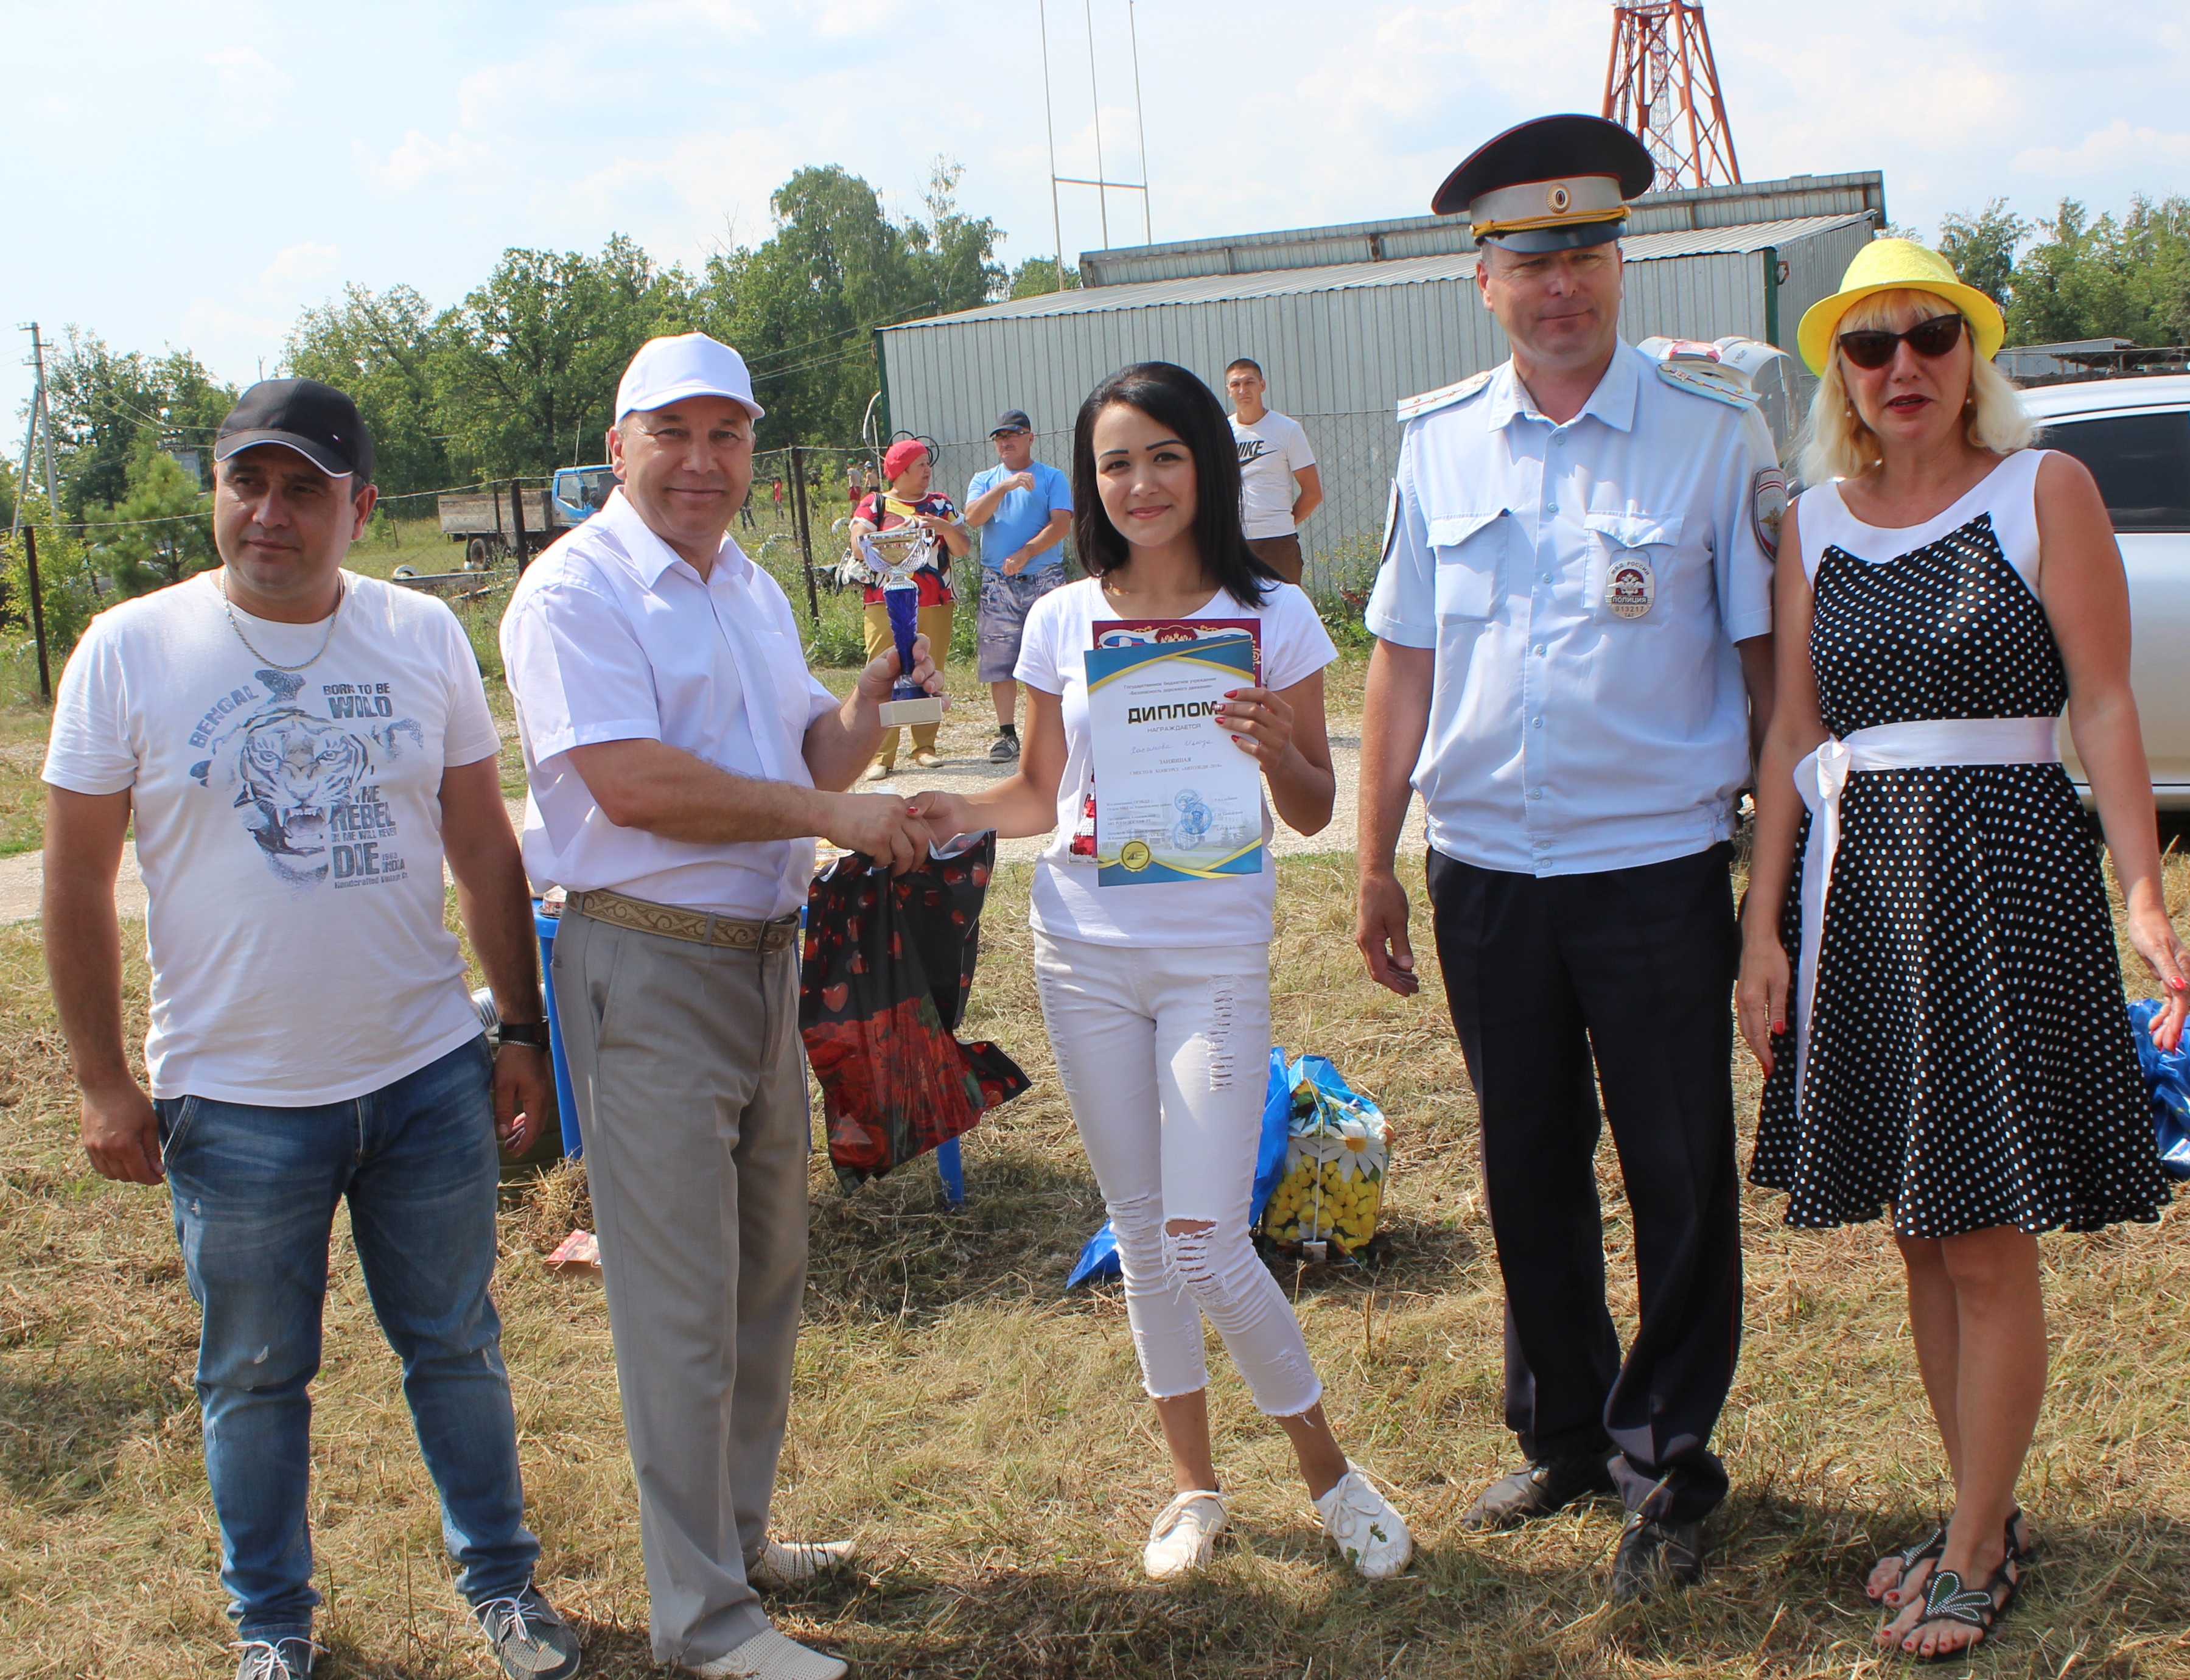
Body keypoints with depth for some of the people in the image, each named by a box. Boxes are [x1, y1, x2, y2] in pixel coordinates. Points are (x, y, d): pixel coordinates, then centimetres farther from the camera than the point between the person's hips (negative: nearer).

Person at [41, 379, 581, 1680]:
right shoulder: (132, 650, -7)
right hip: (234, 1098, -1)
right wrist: (105, 1081, -4)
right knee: (255, 1377, 13)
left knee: (458, 1348, 16)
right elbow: (79, 877, -3)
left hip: (430, 1076, 2)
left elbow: (484, 848, 6)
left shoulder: (424, 637, 0)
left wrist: (523, 1033, 5)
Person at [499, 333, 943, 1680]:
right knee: (683, 1302, -2)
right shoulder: (576, 593, -12)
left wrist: (874, 694, -3)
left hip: (765, 953, 8)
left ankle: (741, 1533, 34)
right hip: (649, 970, -8)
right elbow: (635, 785, -22)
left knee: (769, 1270, 17)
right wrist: (830, 812, -19)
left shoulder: (753, 589, 15)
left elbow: (817, 756, 18)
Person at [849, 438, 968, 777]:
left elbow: (962, 547, 7)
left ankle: (925, 747, 11)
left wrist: (941, 526, -11)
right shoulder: (875, 504, 7)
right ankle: (881, 755, -8)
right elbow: (859, 545, -7)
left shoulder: (940, 504, 15)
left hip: (935, 604, 3)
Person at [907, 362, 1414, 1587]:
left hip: (1214, 957, -3)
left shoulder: (1271, 615, -4)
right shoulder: (1064, 621, 3)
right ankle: (1196, 1485, 29)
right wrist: (964, 812, -9)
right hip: (1086, 950, 3)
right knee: (1141, 1233, 12)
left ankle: (1330, 1472, 16)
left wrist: (1278, 751, -22)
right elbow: (1041, 793, 10)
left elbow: (1315, 812, -1)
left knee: (1205, 1247, -8)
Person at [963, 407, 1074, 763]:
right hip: (997, 583, 3)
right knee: (998, 661, 0)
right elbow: (973, 518, -2)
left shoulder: (1052, 478, 7)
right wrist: (1005, 486, -16)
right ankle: (1006, 733, 6)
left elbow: (1061, 523, -6)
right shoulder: (985, 480, 16)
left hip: (1044, 579, -2)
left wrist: (1026, 553, -17)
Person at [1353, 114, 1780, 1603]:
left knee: (1679, 1177, 5)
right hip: (1486, 869, 3)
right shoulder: (1439, 443, 5)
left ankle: (1668, 1465, 21)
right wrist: (1377, 863, 9)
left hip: (1656, 868, -3)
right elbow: (1403, 660, 10)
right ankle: (1561, 1435, 32)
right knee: (1529, 1173, 15)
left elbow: (1770, 657, -1)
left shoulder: (1713, 432, -4)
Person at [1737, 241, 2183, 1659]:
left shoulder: (2045, 489, -2)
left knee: (1989, 1240, -1)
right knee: (1922, 1234, 11)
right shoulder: (1818, 520, 9)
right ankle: (1990, 1515, 25)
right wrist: (1765, 926, 4)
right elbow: (1793, 731, 9)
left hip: (2004, 864, -4)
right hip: (1854, 878, 5)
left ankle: (1975, 1552, 12)